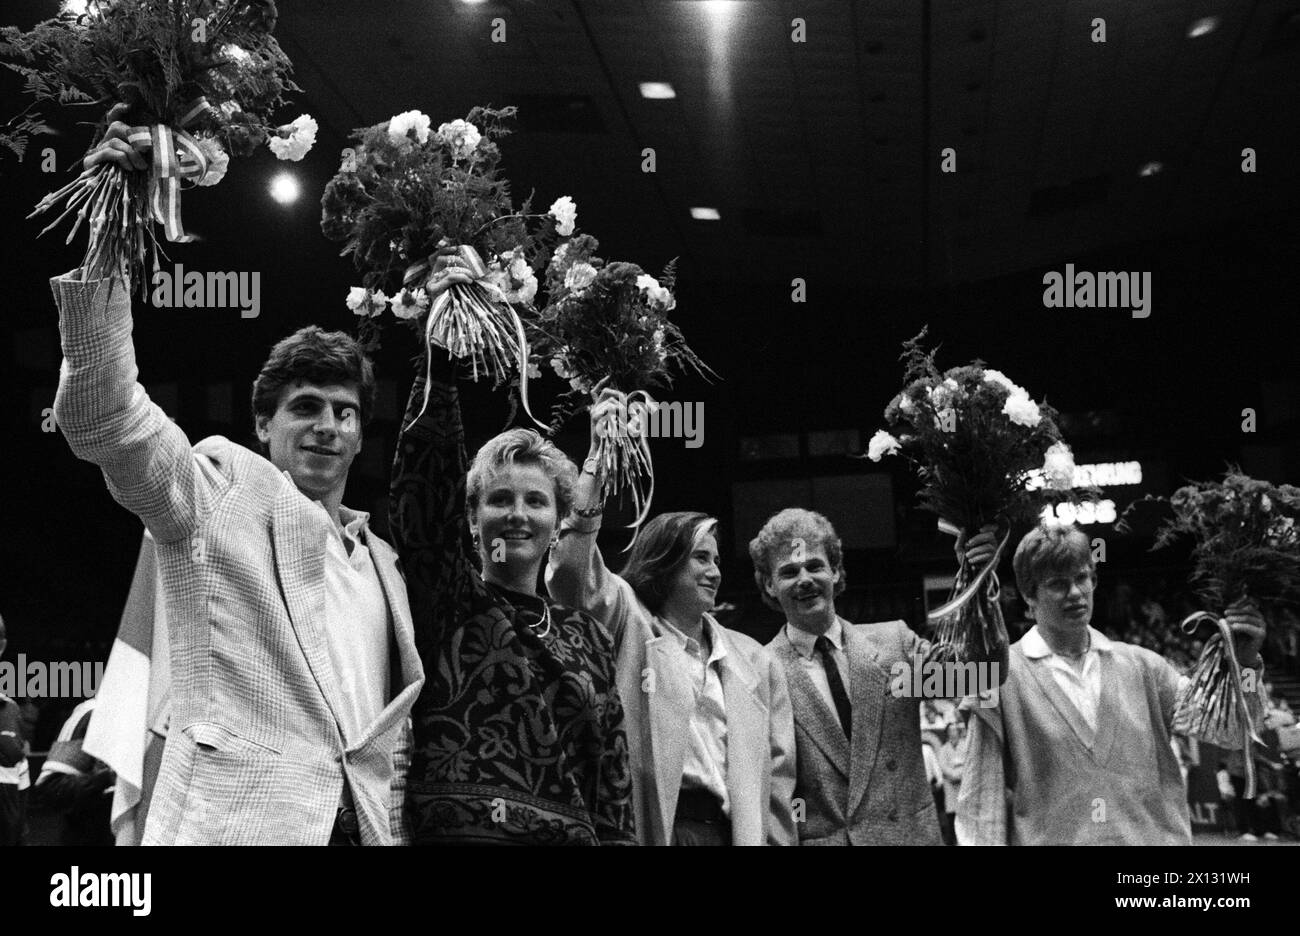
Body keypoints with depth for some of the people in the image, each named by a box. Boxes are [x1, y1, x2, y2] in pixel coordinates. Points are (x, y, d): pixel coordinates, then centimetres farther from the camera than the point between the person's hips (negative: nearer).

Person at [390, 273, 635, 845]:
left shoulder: (585, 637, 16)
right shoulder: (447, 599, 6)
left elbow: (612, 787, 14)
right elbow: (425, 474, -6)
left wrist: (617, 837, 1)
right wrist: (440, 351, -12)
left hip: (570, 835, 3)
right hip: (459, 829, -3)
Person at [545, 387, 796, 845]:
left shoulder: (754, 660, 15)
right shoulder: (630, 627, 6)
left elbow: (776, 773, 14)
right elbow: (572, 573, -11)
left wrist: (775, 839, 3)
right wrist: (598, 455, -15)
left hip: (729, 829, 4)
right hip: (650, 827, -3)